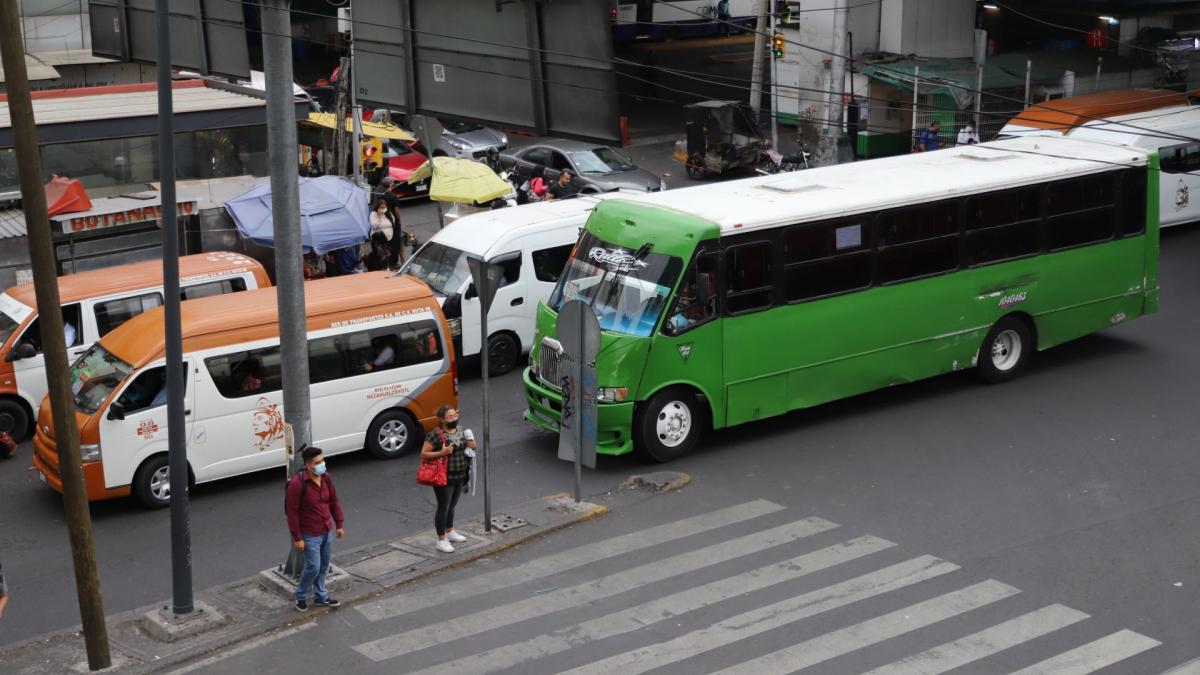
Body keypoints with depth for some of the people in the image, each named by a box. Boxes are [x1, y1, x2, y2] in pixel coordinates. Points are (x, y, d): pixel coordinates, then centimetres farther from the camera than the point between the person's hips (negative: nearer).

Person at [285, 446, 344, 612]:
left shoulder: (326, 478, -4)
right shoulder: (297, 483, -24)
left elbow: (334, 502, 10)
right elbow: (292, 512, -19)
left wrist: (339, 524, 11)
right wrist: (297, 538, -17)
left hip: (328, 532, 6)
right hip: (310, 535, -6)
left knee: (324, 567, 16)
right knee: (313, 567, 0)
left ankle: (321, 597, 33)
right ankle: (301, 596, 24)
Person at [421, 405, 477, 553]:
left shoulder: (461, 431, 5)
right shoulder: (435, 434, -18)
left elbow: (470, 445, 20)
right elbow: (424, 454, -18)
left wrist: (472, 444, -4)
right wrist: (441, 453, -29)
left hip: (460, 477, 7)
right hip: (444, 478, -7)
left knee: (452, 506, 21)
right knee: (443, 507, 1)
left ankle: (450, 532, 39)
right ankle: (441, 540, 11)